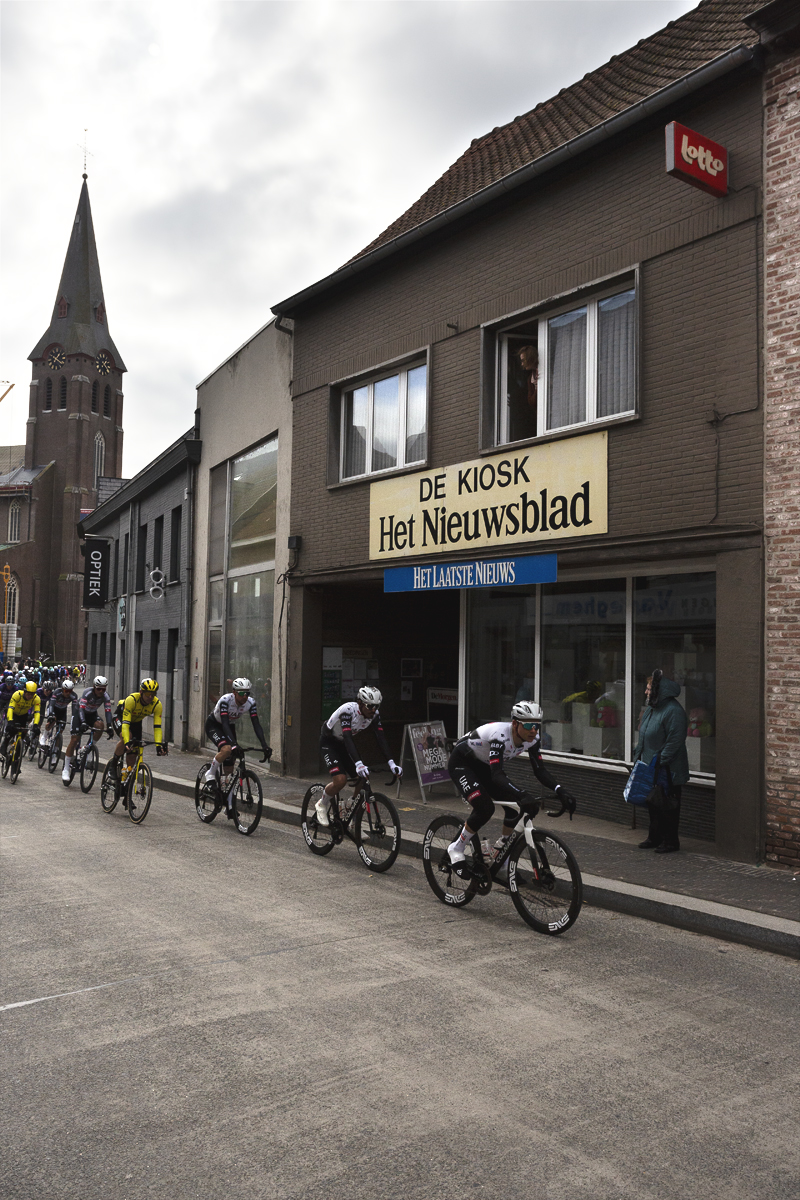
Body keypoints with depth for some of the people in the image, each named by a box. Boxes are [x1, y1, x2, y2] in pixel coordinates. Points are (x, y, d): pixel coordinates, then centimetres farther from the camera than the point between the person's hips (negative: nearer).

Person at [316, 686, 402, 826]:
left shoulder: (374, 714, -18)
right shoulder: (348, 710, -35)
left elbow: (381, 738, -22)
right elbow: (347, 738, -45)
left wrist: (391, 763, -35)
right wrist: (358, 764, -57)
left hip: (345, 744, 6)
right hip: (329, 742, -6)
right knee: (340, 780, -24)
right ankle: (322, 804, 7)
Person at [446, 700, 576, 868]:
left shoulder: (532, 738, -16)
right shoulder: (500, 735, -38)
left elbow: (540, 769, -13)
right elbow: (497, 775, -45)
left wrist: (560, 791, -30)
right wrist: (522, 795, -58)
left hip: (484, 766, 7)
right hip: (461, 763, -7)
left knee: (516, 807, -8)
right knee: (485, 808, -26)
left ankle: (500, 853, 14)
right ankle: (456, 848, -4)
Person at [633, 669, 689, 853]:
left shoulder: (674, 711, -18)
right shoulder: (651, 708, 12)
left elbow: (674, 741, -22)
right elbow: (643, 736, 21)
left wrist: (660, 762, -23)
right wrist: (638, 754, 14)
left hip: (667, 771, -9)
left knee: (668, 807, 1)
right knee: (653, 804, 16)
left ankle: (670, 840, 12)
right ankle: (655, 837, 28)